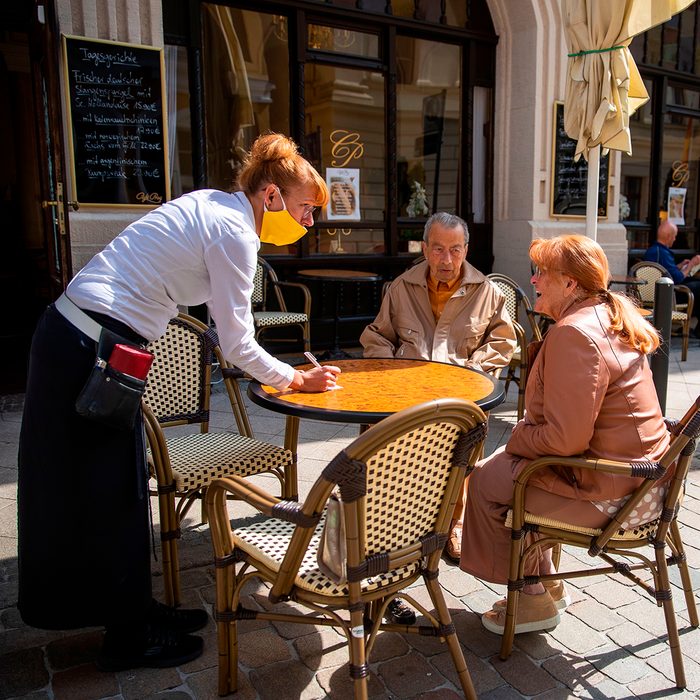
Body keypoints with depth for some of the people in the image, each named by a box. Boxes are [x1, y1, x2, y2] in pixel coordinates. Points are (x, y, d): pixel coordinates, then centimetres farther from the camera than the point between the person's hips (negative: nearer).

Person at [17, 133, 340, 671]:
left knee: (119, 485, 16)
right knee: (110, 493, 4)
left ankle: (133, 611, 33)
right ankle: (129, 638, 23)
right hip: (91, 349, -9)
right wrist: (296, 379, -1)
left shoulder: (213, 204, 12)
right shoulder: (234, 233, -16)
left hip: (71, 332, 9)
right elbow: (237, 343, -13)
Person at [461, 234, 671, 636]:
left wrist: (517, 440, -10)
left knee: (485, 481, -1)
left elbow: (566, 439, -28)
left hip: (606, 489, -10)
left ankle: (534, 601, 16)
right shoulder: (608, 317, 8)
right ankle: (548, 584, 28)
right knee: (506, 467, 19)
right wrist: (526, 435, 10)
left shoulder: (573, 334, -25)